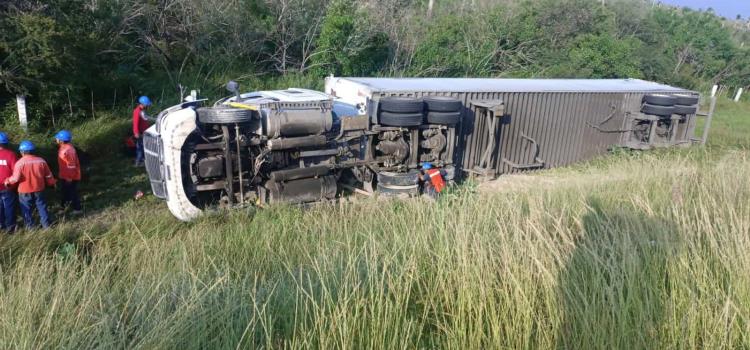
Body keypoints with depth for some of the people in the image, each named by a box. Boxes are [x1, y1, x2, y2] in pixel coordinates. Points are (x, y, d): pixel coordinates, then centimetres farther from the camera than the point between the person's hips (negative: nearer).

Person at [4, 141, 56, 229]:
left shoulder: (20, 162, -15)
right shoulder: (41, 161, -1)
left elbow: (16, 178, -17)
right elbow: (48, 175, 6)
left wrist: (7, 181, 1)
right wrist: (51, 183, 20)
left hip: (25, 191, -3)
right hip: (39, 189, 4)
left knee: (27, 210, 9)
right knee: (42, 207, 14)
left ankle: (30, 228, 15)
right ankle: (46, 225, 17)